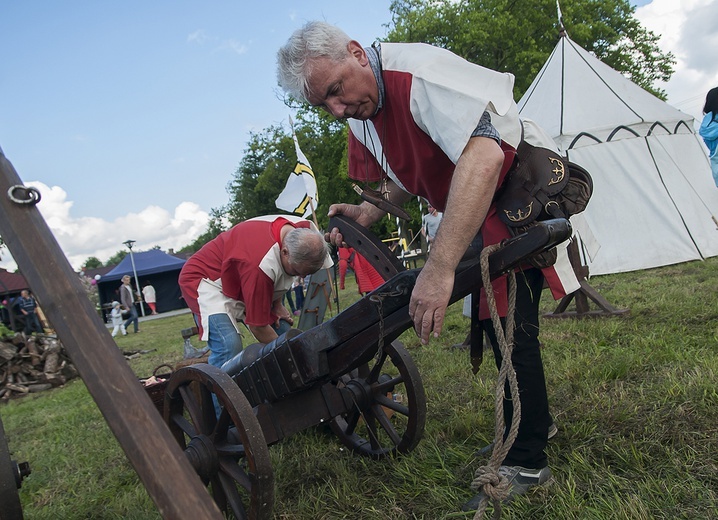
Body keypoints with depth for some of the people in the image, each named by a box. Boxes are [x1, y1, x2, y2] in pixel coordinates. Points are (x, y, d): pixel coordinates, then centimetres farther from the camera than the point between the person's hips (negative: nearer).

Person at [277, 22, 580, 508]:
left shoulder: (418, 70, -29)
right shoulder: (360, 118, 0)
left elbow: (483, 156, -42)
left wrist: (440, 267, -47)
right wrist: (367, 213, -6)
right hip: (474, 210, 9)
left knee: (508, 321, -13)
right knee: (487, 319, 13)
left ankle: (527, 461, 4)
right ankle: (535, 419, 33)